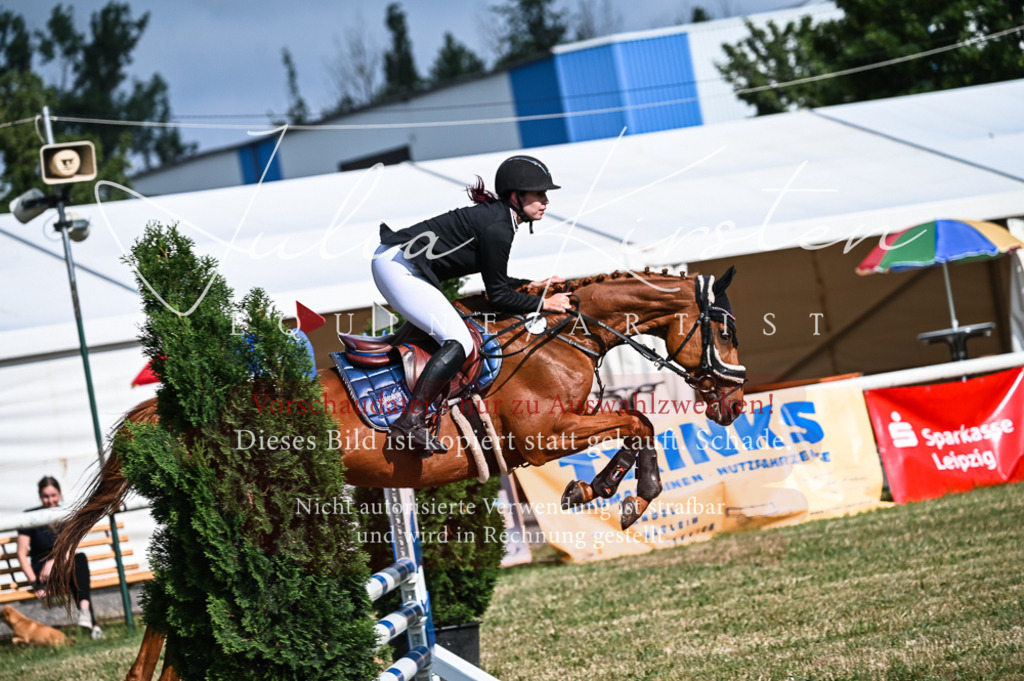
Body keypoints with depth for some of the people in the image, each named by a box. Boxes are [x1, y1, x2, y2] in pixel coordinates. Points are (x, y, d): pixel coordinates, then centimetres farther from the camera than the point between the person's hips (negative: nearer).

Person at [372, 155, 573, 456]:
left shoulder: (495, 216, 13)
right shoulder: (497, 229, -16)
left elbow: (495, 279, 26)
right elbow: (498, 297, -12)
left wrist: (534, 284, 26)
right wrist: (543, 303, -4)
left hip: (392, 260, 11)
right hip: (399, 268, -11)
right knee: (459, 343, -19)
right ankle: (409, 424, -26)